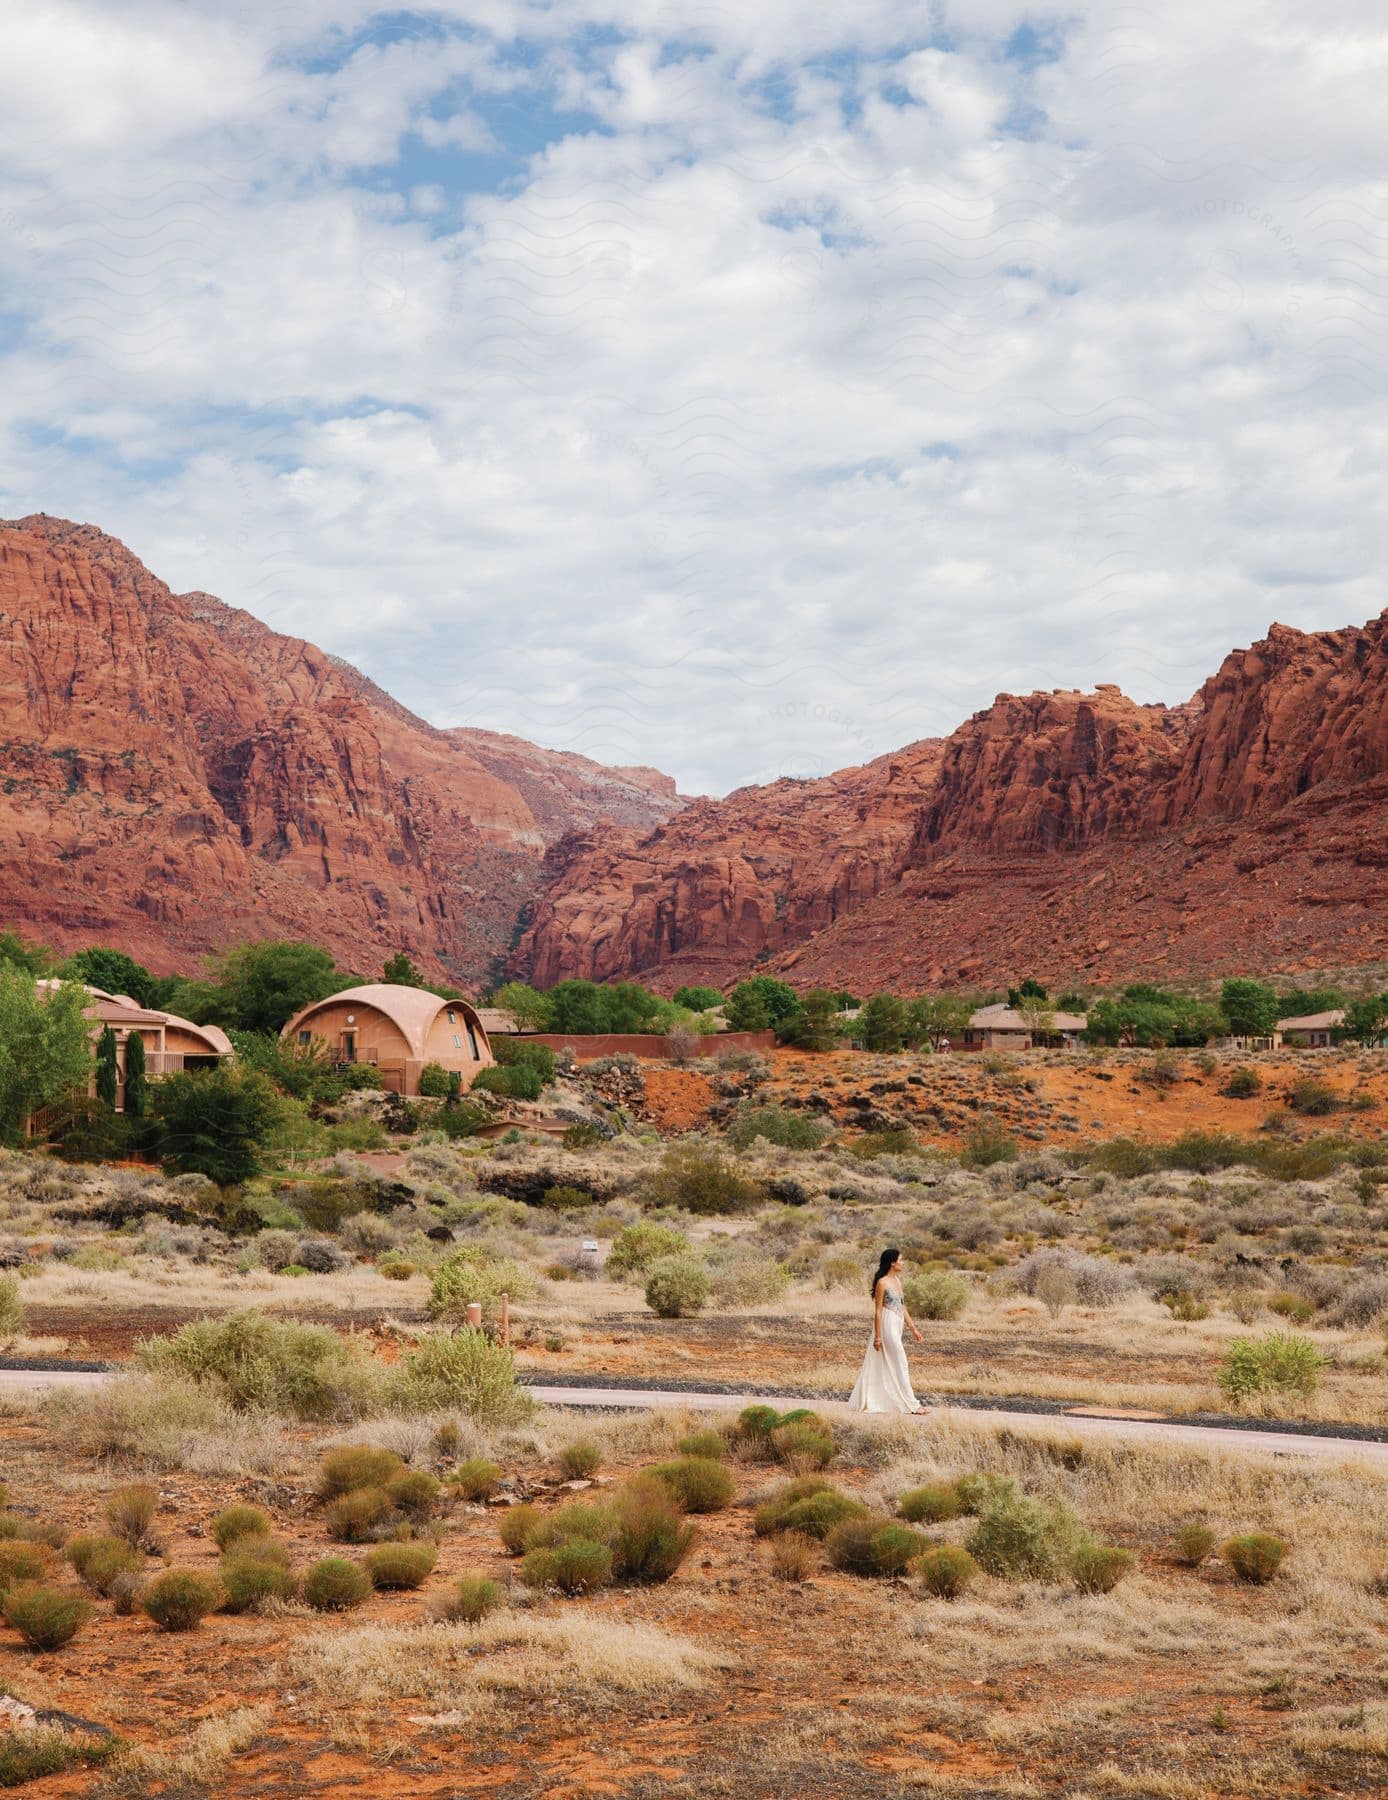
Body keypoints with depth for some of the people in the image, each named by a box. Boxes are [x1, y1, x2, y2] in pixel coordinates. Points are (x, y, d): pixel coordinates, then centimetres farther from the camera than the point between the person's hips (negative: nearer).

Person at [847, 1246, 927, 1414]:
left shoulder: (897, 1280, 11)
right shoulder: (882, 1283, -14)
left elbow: (902, 1308, 15)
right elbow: (878, 1311, -14)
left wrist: (913, 1329, 14)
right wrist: (877, 1336, -14)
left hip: (896, 1327, 9)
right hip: (887, 1326, -9)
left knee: (883, 1366, 13)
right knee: (900, 1364, -4)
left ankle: (866, 1400, 20)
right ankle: (911, 1404, 0)